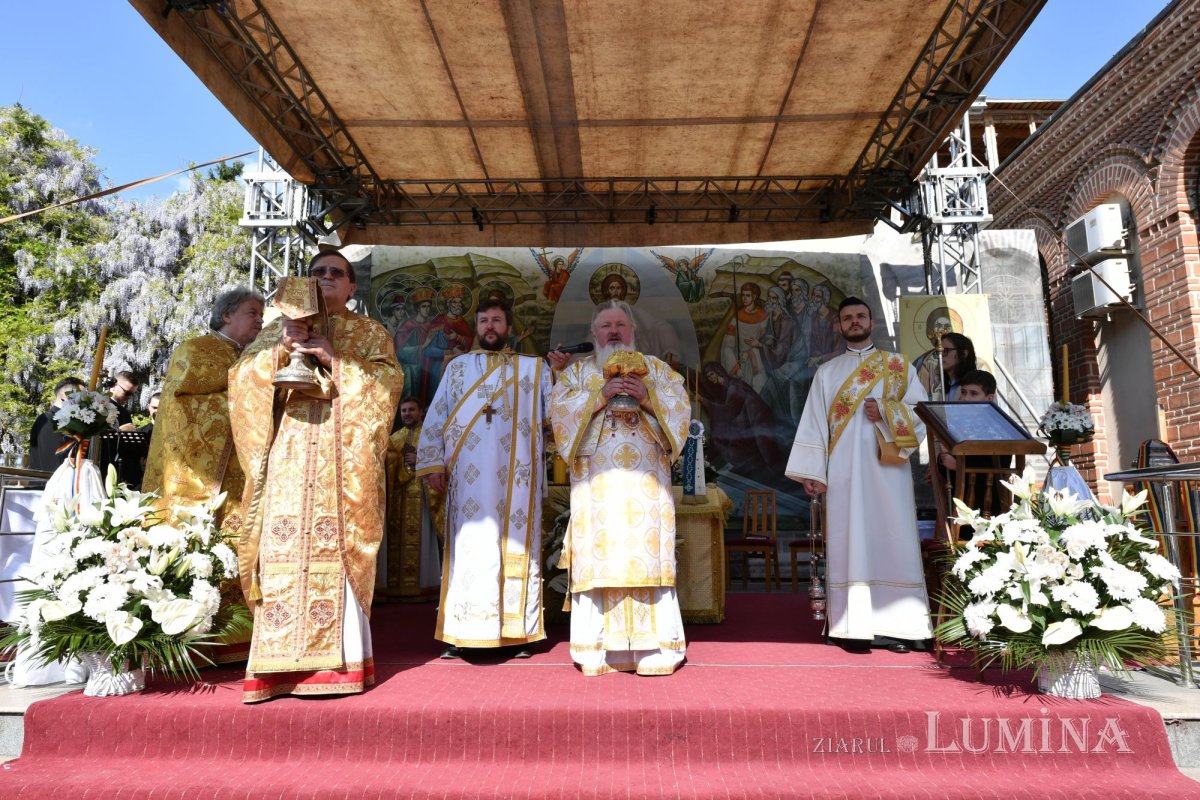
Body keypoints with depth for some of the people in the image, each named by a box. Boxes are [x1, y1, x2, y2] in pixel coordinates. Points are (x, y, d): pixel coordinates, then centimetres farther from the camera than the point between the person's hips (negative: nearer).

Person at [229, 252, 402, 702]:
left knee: (336, 552, -6)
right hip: (287, 459, 2)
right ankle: (282, 664, 2)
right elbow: (242, 377, 7)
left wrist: (331, 357, -11)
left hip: (342, 461, -2)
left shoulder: (370, 333, 13)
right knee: (283, 551, -5)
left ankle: (339, 659, 1)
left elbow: (386, 383, -4)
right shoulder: (279, 329, 19)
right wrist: (280, 348, -9)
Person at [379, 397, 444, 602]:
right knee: (395, 539, 1)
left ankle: (423, 584, -4)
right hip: (397, 494, 4)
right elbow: (385, 462, 12)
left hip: (420, 494, -4)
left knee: (419, 539, -7)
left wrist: (420, 459, -14)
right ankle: (395, 585, 6)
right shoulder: (394, 438, 20)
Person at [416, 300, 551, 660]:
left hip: (515, 477, 0)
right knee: (468, 548, -1)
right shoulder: (458, 367, 16)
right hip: (468, 476, 0)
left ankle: (516, 633, 5)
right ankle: (459, 634, 4)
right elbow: (435, 417, 12)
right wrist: (432, 464, 2)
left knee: (515, 548, 0)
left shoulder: (534, 367, 15)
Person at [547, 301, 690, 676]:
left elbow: (681, 405, 5)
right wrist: (601, 395, -11)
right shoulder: (578, 370, 16)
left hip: (645, 478, 0)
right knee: (599, 556, -4)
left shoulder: (656, 367, 17)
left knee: (647, 554, -5)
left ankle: (653, 647, 1)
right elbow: (559, 407, 1)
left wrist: (647, 396, -11)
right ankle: (599, 648, 2)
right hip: (596, 478, 0)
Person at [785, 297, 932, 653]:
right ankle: (855, 626, -1)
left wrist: (886, 413, -13)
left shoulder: (898, 365, 14)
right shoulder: (826, 372, 15)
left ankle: (895, 625, 0)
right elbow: (814, 423, 7)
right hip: (844, 472, 0)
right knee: (850, 542, -3)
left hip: (887, 470, 0)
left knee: (892, 540, -4)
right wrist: (811, 471, -2)